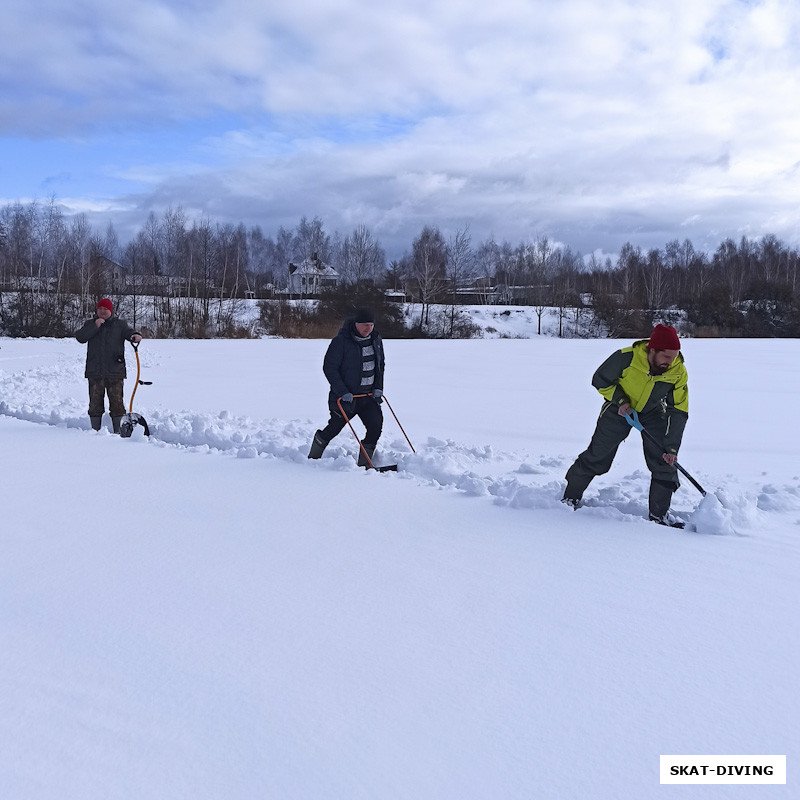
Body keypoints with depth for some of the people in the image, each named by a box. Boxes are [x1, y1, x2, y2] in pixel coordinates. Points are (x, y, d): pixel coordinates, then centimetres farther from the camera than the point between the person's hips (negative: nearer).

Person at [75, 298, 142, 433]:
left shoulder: (120, 324, 10)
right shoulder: (90, 324, 13)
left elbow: (129, 332, -7)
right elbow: (80, 338, -2)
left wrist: (136, 336, -31)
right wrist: (94, 326, -12)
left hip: (115, 372, -1)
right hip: (94, 372, 1)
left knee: (117, 402, -2)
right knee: (95, 403, 5)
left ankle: (118, 431, 5)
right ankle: (95, 431, 14)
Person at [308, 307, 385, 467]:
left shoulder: (376, 339, 5)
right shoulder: (341, 341, -15)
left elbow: (380, 365, 17)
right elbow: (329, 368, -14)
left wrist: (378, 388, 5)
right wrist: (343, 393, -19)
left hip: (369, 394, 5)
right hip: (346, 396, -5)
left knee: (376, 427, -7)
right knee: (334, 428, 6)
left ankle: (363, 465, 6)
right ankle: (313, 458, 31)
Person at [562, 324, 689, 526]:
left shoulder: (678, 372, -23)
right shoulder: (625, 358, -31)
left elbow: (678, 412, -18)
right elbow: (600, 381, -13)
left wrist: (671, 447, -24)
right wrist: (620, 400, -24)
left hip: (654, 413, 2)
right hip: (620, 408, -2)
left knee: (664, 463, -8)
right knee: (597, 457, 2)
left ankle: (659, 513, 7)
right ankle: (571, 497, 21)